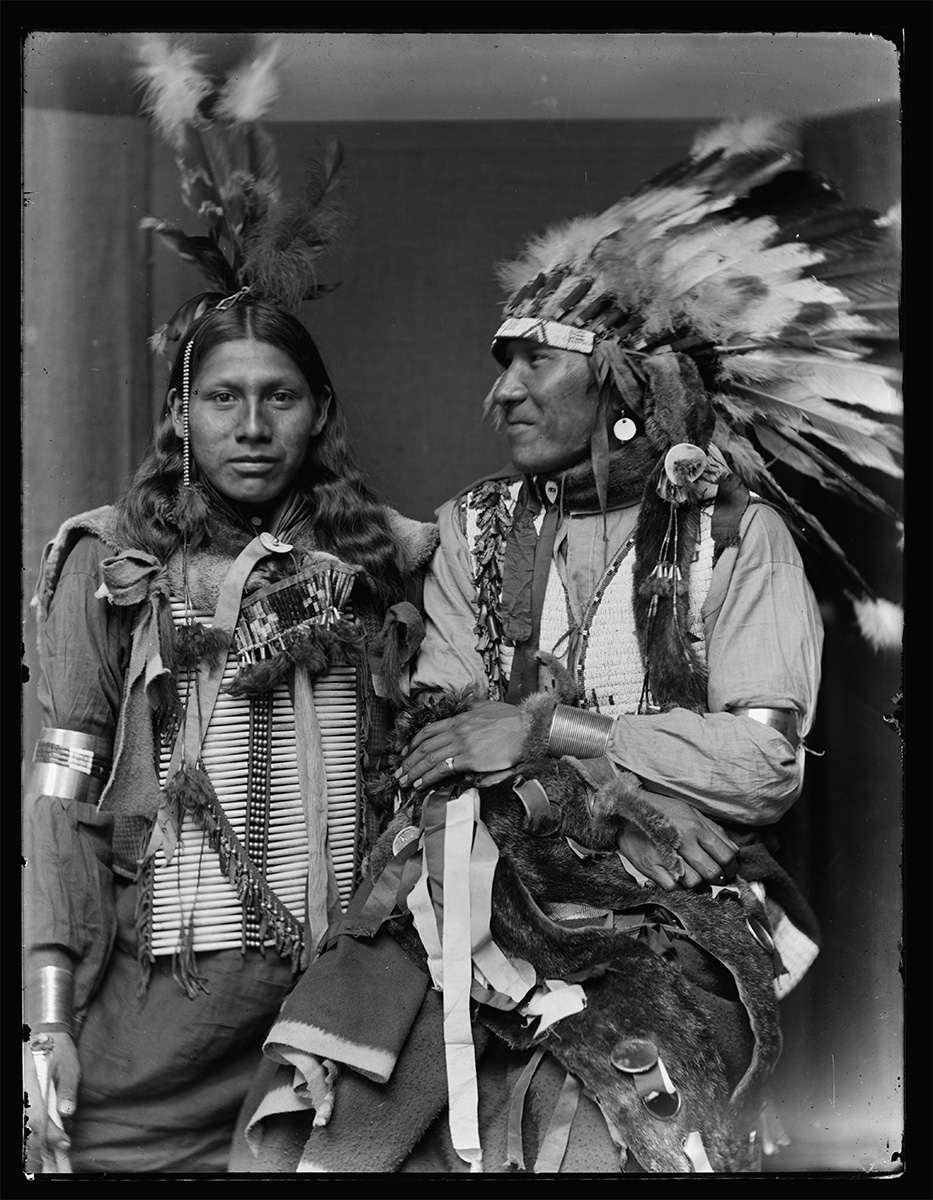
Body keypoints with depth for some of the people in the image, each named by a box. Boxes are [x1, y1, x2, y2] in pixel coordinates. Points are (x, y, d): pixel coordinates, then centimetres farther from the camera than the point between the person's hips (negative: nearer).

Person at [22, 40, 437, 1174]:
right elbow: (61, 789, -1)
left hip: (342, 993, 1)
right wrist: (47, 1006, -6)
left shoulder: (377, 554, 4)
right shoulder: (111, 562, 0)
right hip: (159, 998, -1)